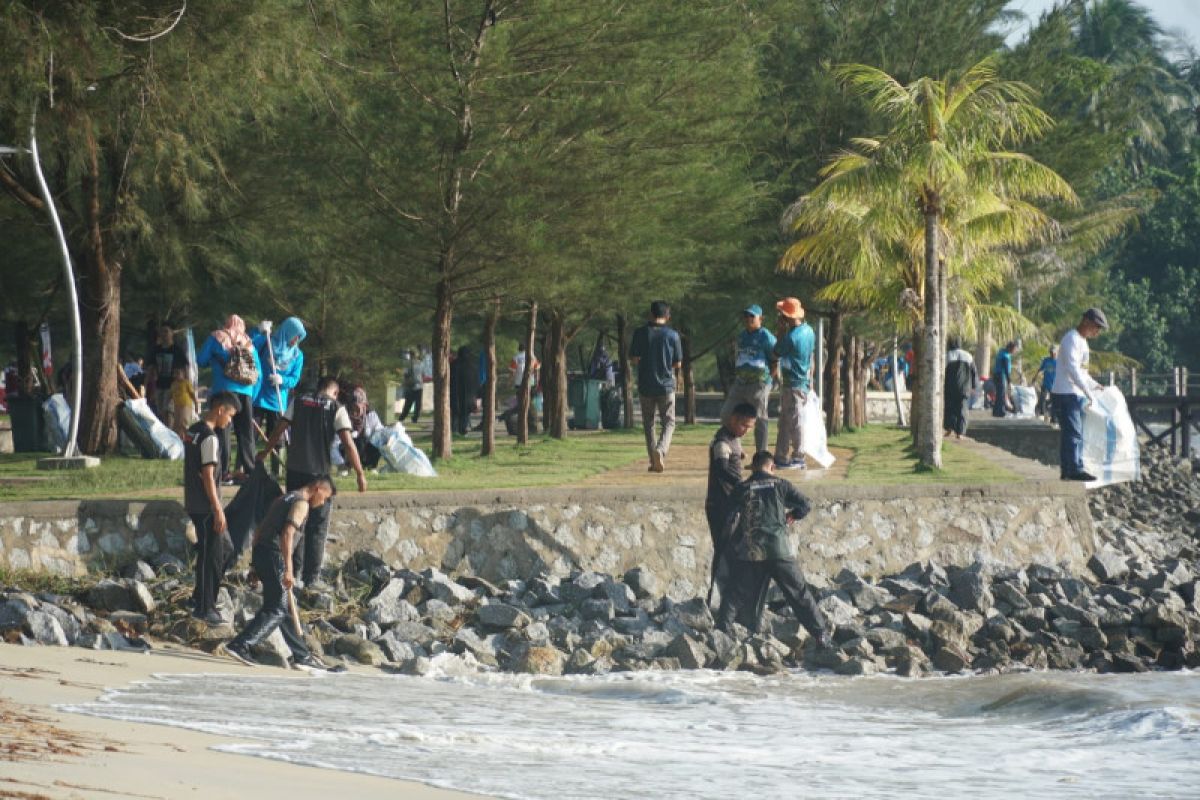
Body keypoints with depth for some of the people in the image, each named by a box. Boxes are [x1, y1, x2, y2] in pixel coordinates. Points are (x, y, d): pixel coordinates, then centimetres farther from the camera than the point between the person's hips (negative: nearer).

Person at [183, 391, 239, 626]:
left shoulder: (192, 432, 12)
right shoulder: (209, 438, -18)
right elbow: (208, 476, -20)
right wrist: (218, 510, -18)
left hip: (194, 504, 10)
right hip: (206, 507, -10)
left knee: (225, 549, 19)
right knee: (211, 556, -3)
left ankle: (200, 598, 22)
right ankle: (204, 608, 2)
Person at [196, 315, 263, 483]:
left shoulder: (216, 338, 7)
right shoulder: (249, 344, 17)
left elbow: (201, 361, 10)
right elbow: (258, 373, 15)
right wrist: (253, 397, 20)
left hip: (224, 389, -3)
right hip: (246, 393, 3)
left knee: (222, 431, -3)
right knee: (246, 433, 8)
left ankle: (223, 473, -9)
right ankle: (249, 471, 6)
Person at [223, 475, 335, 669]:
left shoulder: (285, 499, 23)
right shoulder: (301, 504, -6)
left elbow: (259, 529, 24)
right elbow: (287, 534, -20)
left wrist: (256, 562, 25)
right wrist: (288, 570, -24)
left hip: (260, 552, 10)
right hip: (274, 557, -10)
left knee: (285, 606, 15)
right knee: (276, 611, -9)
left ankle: (302, 655, 21)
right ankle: (240, 645, -19)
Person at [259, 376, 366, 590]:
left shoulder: (298, 402, 6)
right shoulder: (336, 409, -4)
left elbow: (278, 431, 7)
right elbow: (348, 444, -11)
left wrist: (264, 453, 21)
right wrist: (360, 474, -8)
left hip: (295, 471, 4)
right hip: (319, 473, -4)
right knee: (317, 527, 4)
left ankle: (294, 569, 22)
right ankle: (312, 578, 3)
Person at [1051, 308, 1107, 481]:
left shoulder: (1081, 341, 20)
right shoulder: (1071, 340, -13)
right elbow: (1073, 369, -23)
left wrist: (1094, 385, 20)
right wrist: (1087, 390, -25)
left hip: (1076, 395, 10)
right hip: (1066, 394, -10)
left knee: (1073, 434, 10)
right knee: (1073, 433, -13)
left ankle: (1067, 470, 12)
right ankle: (1075, 469, -15)